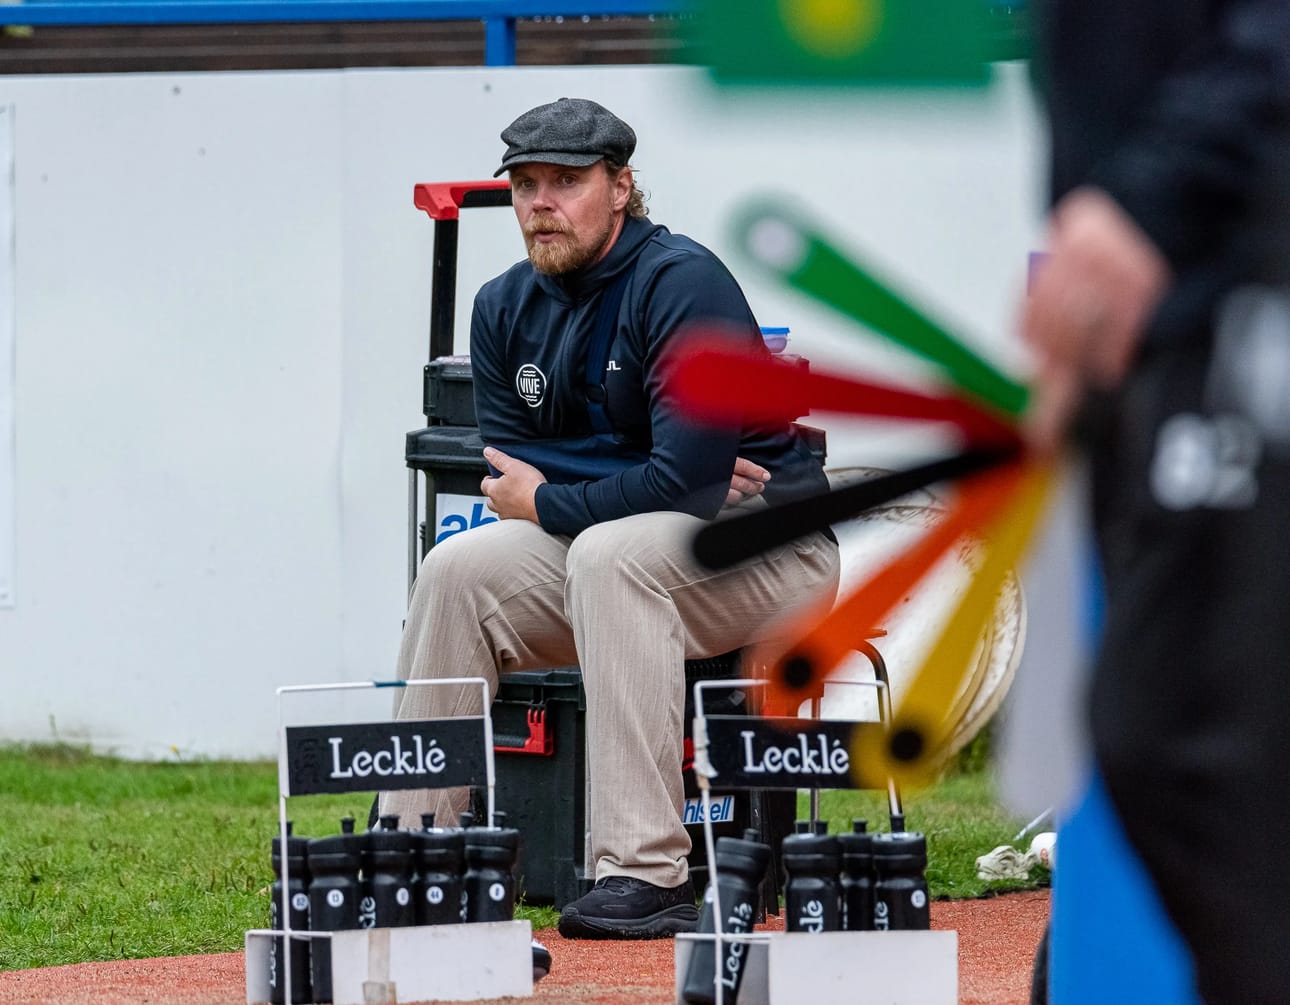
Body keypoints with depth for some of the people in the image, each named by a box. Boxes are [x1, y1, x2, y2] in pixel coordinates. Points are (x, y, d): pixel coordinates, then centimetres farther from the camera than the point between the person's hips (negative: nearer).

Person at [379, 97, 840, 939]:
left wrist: (545, 504, -13)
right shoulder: (507, 308, 5)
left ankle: (650, 877, -39)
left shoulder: (684, 284, -19)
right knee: (458, 570, -8)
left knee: (609, 551, -33)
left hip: (767, 547, -7)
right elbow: (512, 472, 0)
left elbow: (688, 479, -26)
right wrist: (678, 480, -13)